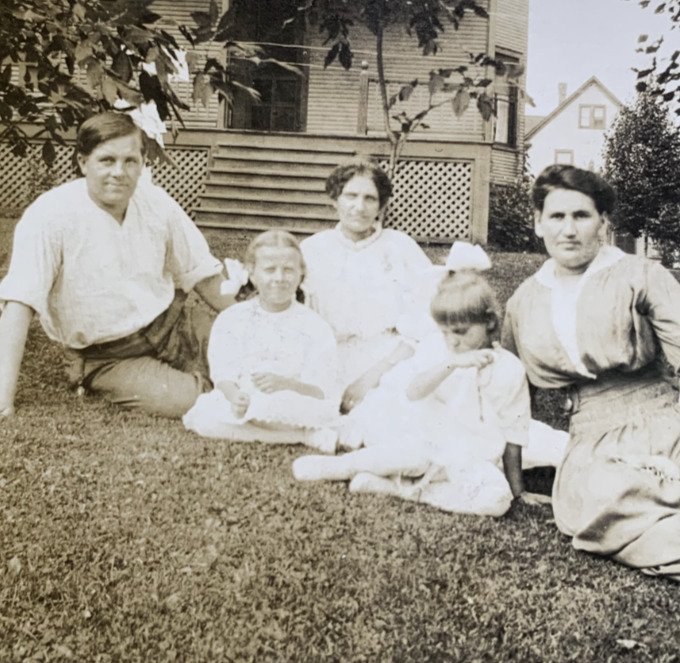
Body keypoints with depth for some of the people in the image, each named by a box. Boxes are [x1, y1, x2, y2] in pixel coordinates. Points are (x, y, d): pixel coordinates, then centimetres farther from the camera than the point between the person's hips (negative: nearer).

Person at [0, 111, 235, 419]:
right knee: (182, 400, -26)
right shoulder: (49, 216, -20)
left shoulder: (157, 202, -5)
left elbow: (201, 272, 7)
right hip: (109, 356, -4)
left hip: (171, 323, 5)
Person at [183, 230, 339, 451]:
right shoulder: (231, 319, 7)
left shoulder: (314, 327, 1)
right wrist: (235, 396, -27)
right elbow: (224, 374, -3)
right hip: (240, 402, 5)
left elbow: (324, 393, -6)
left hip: (292, 406, -5)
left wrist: (285, 384, -26)